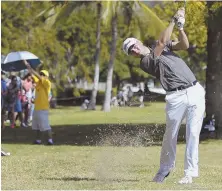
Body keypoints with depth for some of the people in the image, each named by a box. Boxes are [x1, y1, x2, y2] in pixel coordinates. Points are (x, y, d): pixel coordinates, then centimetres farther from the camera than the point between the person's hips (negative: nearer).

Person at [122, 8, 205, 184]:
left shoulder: (162, 47, 20)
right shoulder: (145, 62, -3)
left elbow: (184, 45, 9)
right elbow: (162, 42, -13)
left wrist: (180, 27, -6)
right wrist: (173, 21, -10)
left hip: (196, 92, 4)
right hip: (176, 97, -4)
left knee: (193, 133, -4)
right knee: (170, 135, -1)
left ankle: (190, 173, -1)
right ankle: (165, 168, 21)